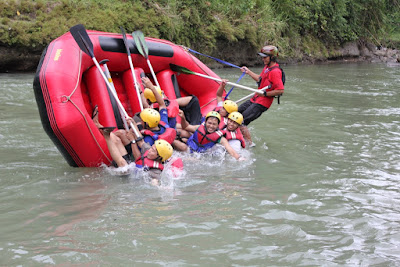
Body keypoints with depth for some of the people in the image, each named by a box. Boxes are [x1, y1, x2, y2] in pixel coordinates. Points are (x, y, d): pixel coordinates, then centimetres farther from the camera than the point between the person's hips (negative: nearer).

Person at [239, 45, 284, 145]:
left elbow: (280, 90, -25)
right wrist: (248, 72, 26)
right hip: (255, 99, 10)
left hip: (262, 103, -10)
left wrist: (265, 94, -21)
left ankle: (250, 144, -5)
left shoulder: (275, 72, -21)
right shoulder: (267, 67, 10)